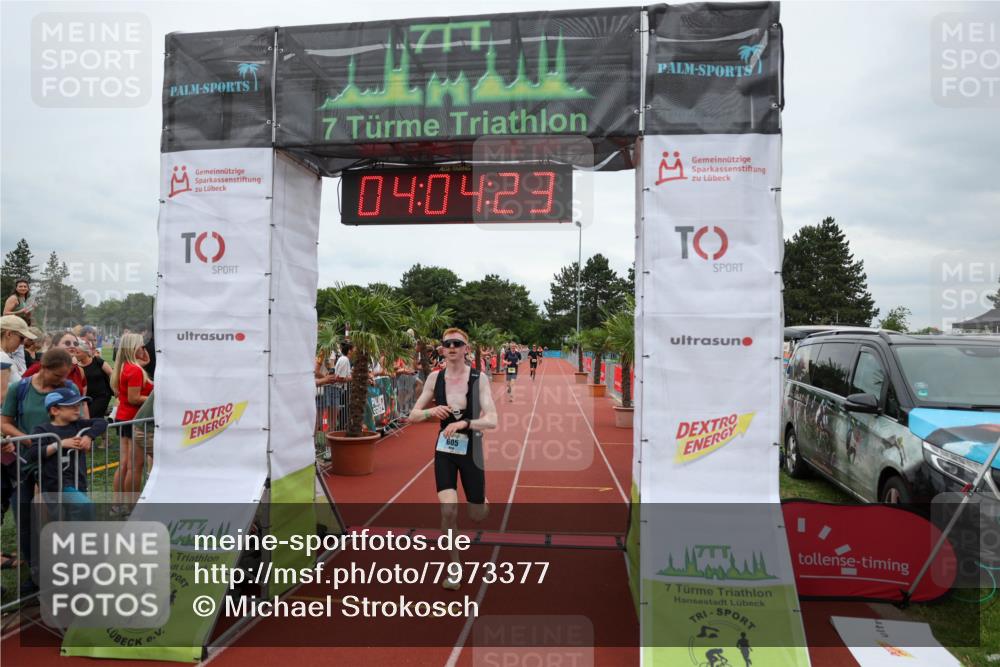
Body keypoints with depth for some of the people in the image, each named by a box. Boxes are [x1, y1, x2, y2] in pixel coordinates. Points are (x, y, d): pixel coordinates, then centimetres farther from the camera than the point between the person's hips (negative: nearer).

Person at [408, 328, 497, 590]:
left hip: (471, 451, -1)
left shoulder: (478, 379, -13)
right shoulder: (435, 378, -4)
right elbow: (413, 415, 1)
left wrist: (463, 423, -35)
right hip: (444, 451, 1)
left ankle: (484, 502, 50)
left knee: (477, 515, 11)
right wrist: (431, 411, -20)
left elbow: (492, 421, -20)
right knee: (449, 511, -13)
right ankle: (454, 568, 9)